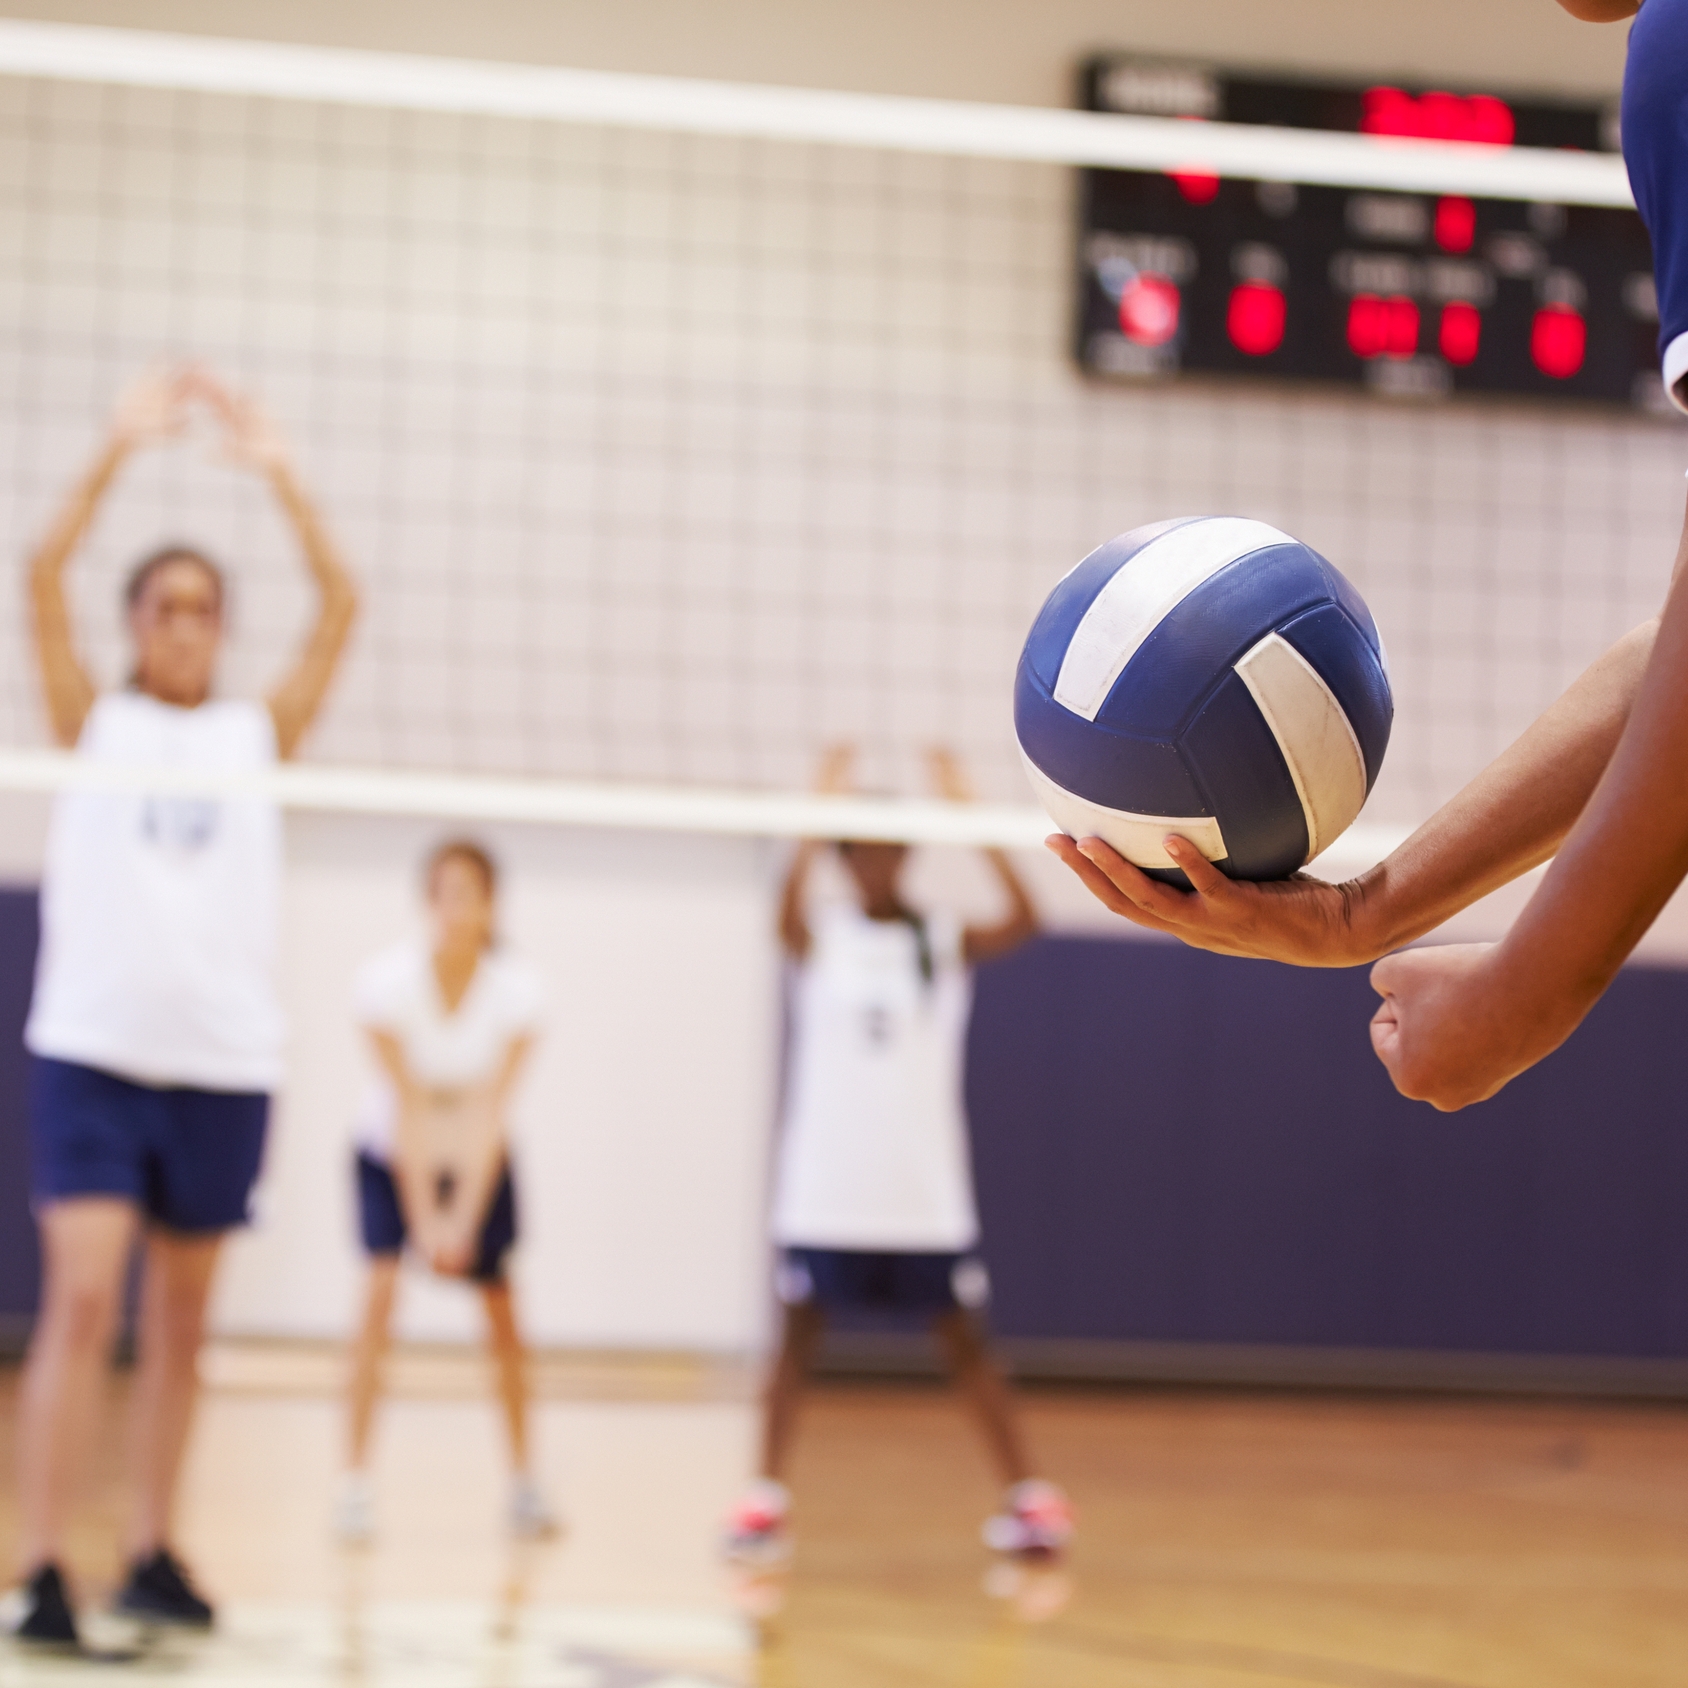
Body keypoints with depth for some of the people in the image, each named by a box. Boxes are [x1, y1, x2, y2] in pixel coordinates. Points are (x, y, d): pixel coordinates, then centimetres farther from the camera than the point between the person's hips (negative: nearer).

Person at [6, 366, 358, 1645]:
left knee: (180, 1321, 10)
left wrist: (278, 472, -5)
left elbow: (342, 605, 1)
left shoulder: (259, 734, 11)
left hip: (225, 1061, 3)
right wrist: (120, 451, -11)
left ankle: (152, 1552, 21)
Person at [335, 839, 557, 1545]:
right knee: (381, 1289, -20)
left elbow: (490, 1113, -22)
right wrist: (423, 1222, -25)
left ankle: (523, 1480, 15)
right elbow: (408, 1109, -25)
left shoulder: (516, 988, -22)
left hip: (480, 1160, 2)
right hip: (392, 1154, -2)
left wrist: (464, 1221, -27)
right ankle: (356, 1480, -18)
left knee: (501, 1308, 0)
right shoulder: (388, 981, -25)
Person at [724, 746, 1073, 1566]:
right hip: (826, 1184, 0)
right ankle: (766, 1499, 6)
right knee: (797, 1334, 1)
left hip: (925, 1190, 0)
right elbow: (785, 916, -24)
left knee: (964, 1341, 5)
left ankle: (1030, 1497, 9)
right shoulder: (820, 939, 1)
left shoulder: (945, 941, 2)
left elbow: (1024, 922, -18)